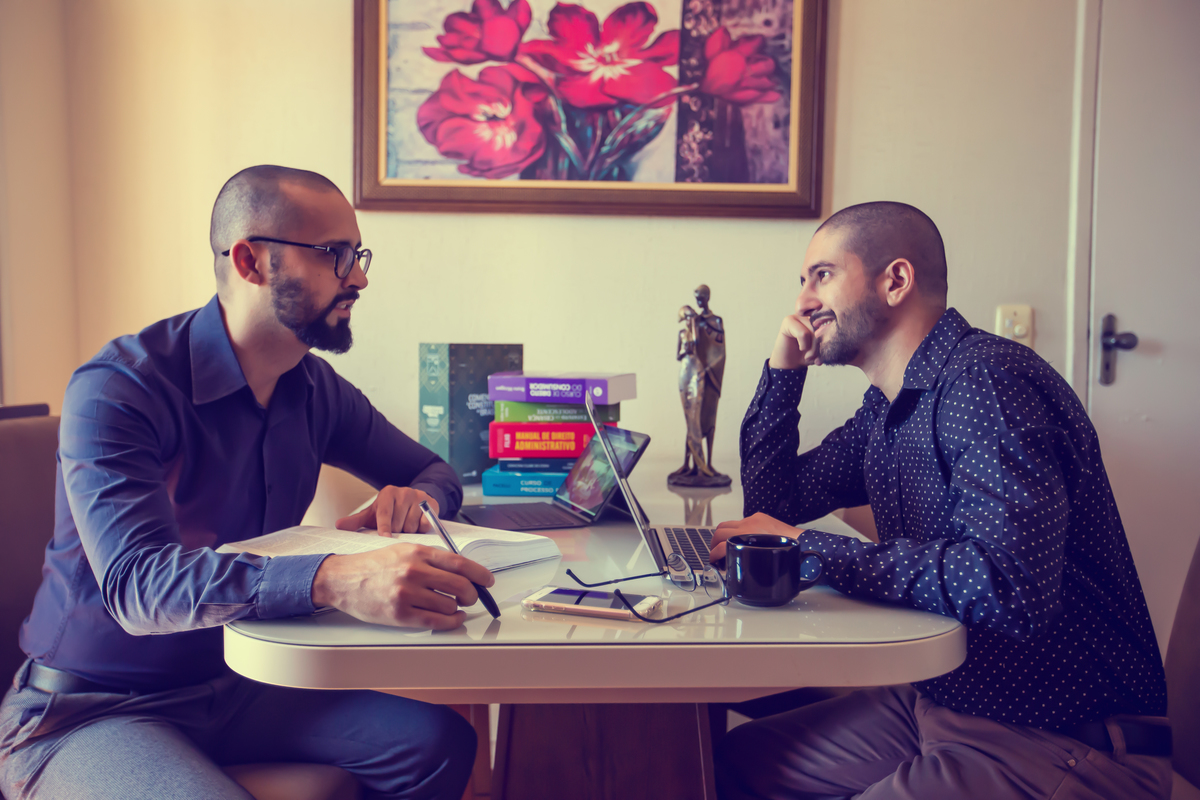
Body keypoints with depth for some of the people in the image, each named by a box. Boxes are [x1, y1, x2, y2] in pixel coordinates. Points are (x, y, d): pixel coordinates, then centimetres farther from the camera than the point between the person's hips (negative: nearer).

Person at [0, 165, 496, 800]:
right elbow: (136, 582, -33)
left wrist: (416, 497, -12)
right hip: (88, 711, -5)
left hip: (234, 685, 5)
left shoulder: (315, 389, 2)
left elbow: (435, 471, 15)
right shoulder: (117, 389, -19)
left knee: (438, 741, -16)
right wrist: (333, 580, -49)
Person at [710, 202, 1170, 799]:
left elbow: (1010, 588, -32)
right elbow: (773, 505, 14)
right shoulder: (886, 409, 9)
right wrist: (783, 370, 4)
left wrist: (808, 550, -25)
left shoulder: (985, 378, -21)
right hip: (936, 701, 9)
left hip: (1064, 743, -8)